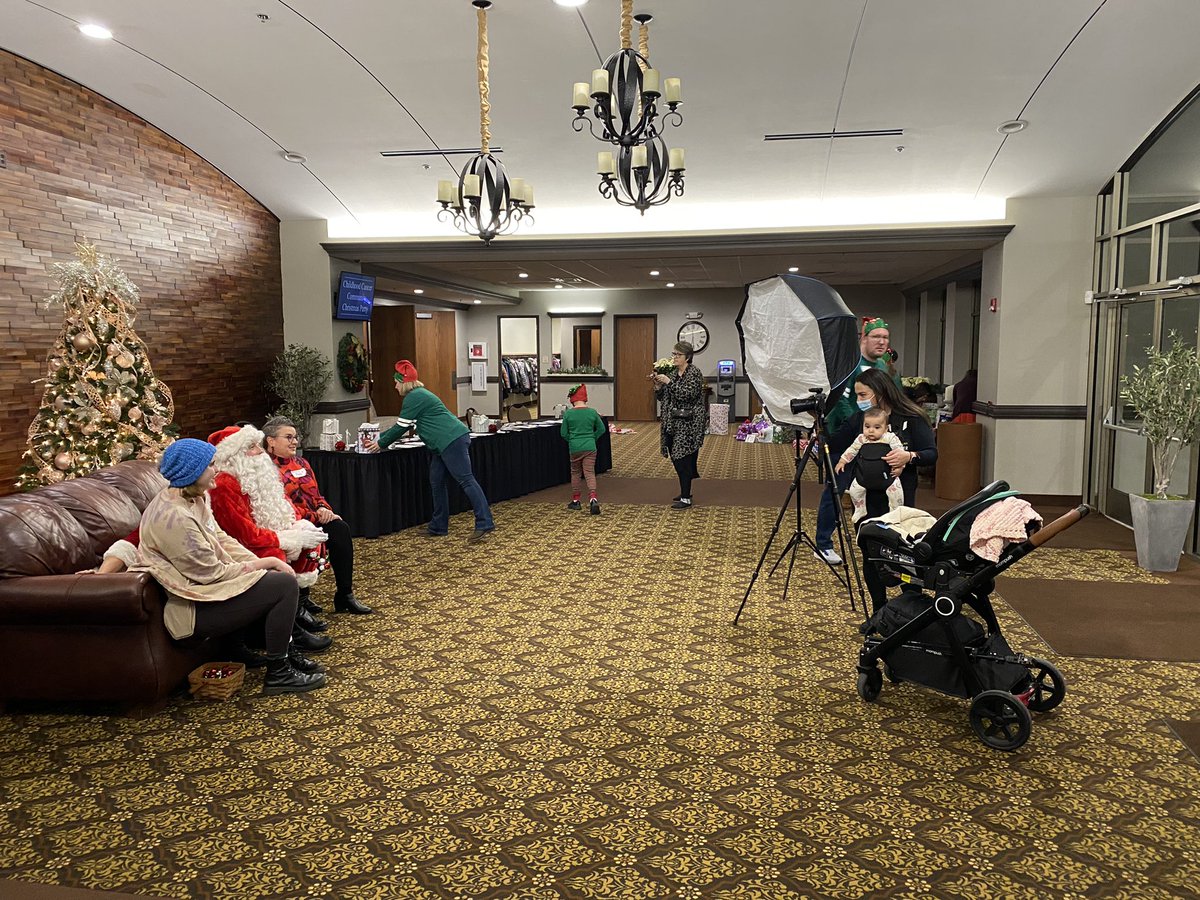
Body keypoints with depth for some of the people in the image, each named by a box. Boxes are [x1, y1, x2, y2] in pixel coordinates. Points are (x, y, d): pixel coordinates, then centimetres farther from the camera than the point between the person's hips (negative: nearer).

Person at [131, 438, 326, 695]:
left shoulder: (193, 499, 3)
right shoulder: (174, 517, -27)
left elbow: (221, 539, 8)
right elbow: (212, 573, -23)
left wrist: (262, 563, -4)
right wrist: (264, 563, -13)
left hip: (205, 584, 10)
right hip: (194, 608, -10)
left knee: (280, 575, 11)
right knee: (285, 585, -15)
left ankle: (287, 653, 20)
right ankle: (277, 674, -2)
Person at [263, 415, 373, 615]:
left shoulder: (301, 463, 19)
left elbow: (316, 495, 19)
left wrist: (323, 509, -3)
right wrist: (316, 517, -15)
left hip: (313, 520, 7)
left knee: (341, 528, -23)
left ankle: (345, 595, -20)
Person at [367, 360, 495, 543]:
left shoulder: (413, 397, -7)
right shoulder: (419, 394, 26)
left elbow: (401, 427, -5)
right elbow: (404, 426, 31)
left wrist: (381, 444, 6)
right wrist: (380, 437, 31)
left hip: (452, 440, -11)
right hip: (443, 444, 11)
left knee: (466, 480, -14)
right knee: (436, 482, 12)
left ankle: (485, 524, -17)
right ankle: (438, 527, 18)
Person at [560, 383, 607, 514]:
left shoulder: (568, 413, -7)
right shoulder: (592, 412, -3)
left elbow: (563, 433, -1)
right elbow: (601, 429, 5)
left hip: (575, 448, 0)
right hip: (590, 448, 0)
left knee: (575, 473, 16)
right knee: (590, 473, 0)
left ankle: (575, 501, 23)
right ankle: (593, 499, -19)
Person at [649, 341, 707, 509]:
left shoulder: (694, 373, -9)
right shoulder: (673, 373, 13)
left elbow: (687, 394, -22)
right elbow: (662, 398, 15)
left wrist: (669, 382, -21)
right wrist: (658, 385, -2)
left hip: (689, 423, -8)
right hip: (674, 423, 8)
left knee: (683, 459, -9)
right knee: (676, 457, 12)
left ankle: (686, 499, -6)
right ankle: (685, 491, 28)